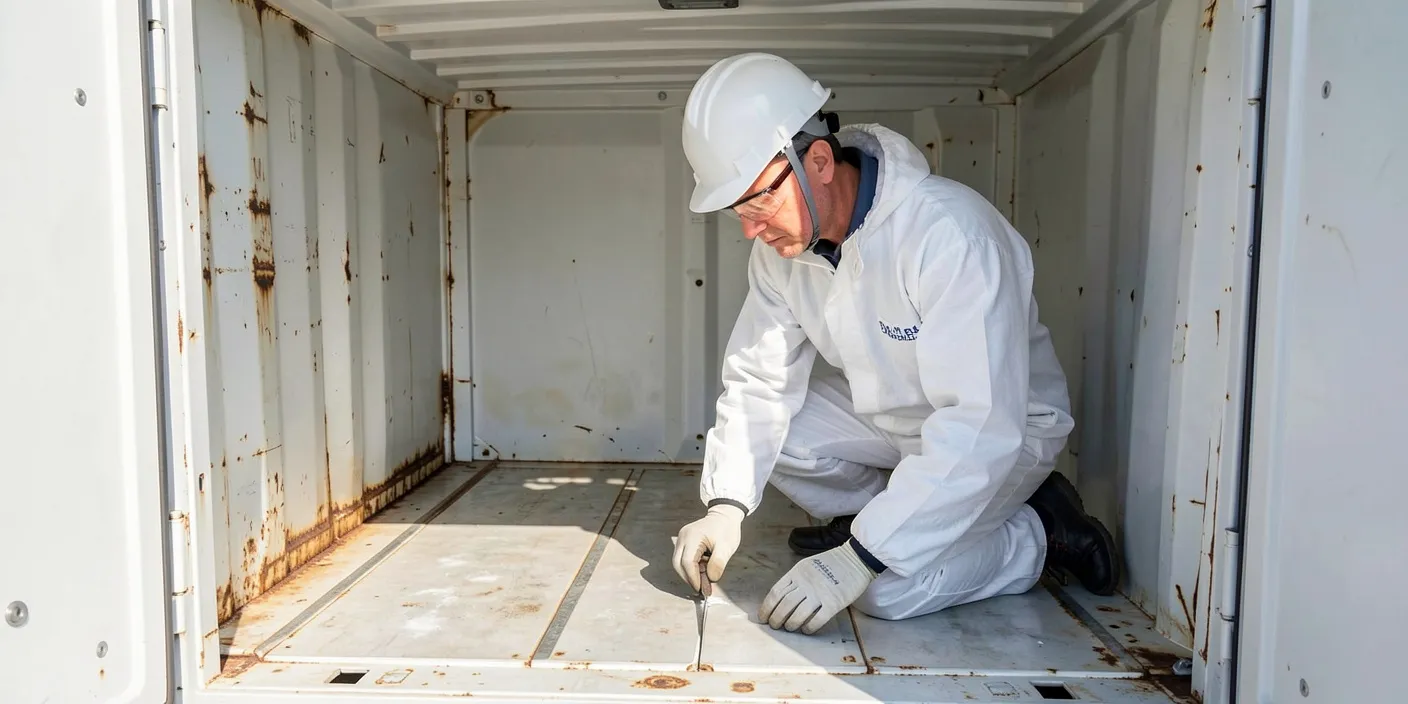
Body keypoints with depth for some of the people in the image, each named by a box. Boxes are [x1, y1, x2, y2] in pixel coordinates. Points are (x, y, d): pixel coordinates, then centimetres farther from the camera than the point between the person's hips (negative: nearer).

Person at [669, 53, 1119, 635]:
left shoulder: (950, 232, -35)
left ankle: (1040, 533, 2)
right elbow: (758, 379, -8)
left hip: (1006, 428, -6)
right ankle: (878, 518, 8)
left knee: (888, 588, -23)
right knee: (764, 430, -14)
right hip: (887, 413, 6)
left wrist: (858, 561, -40)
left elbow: (980, 429, -39)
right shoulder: (781, 242, -13)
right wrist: (726, 505, -21)